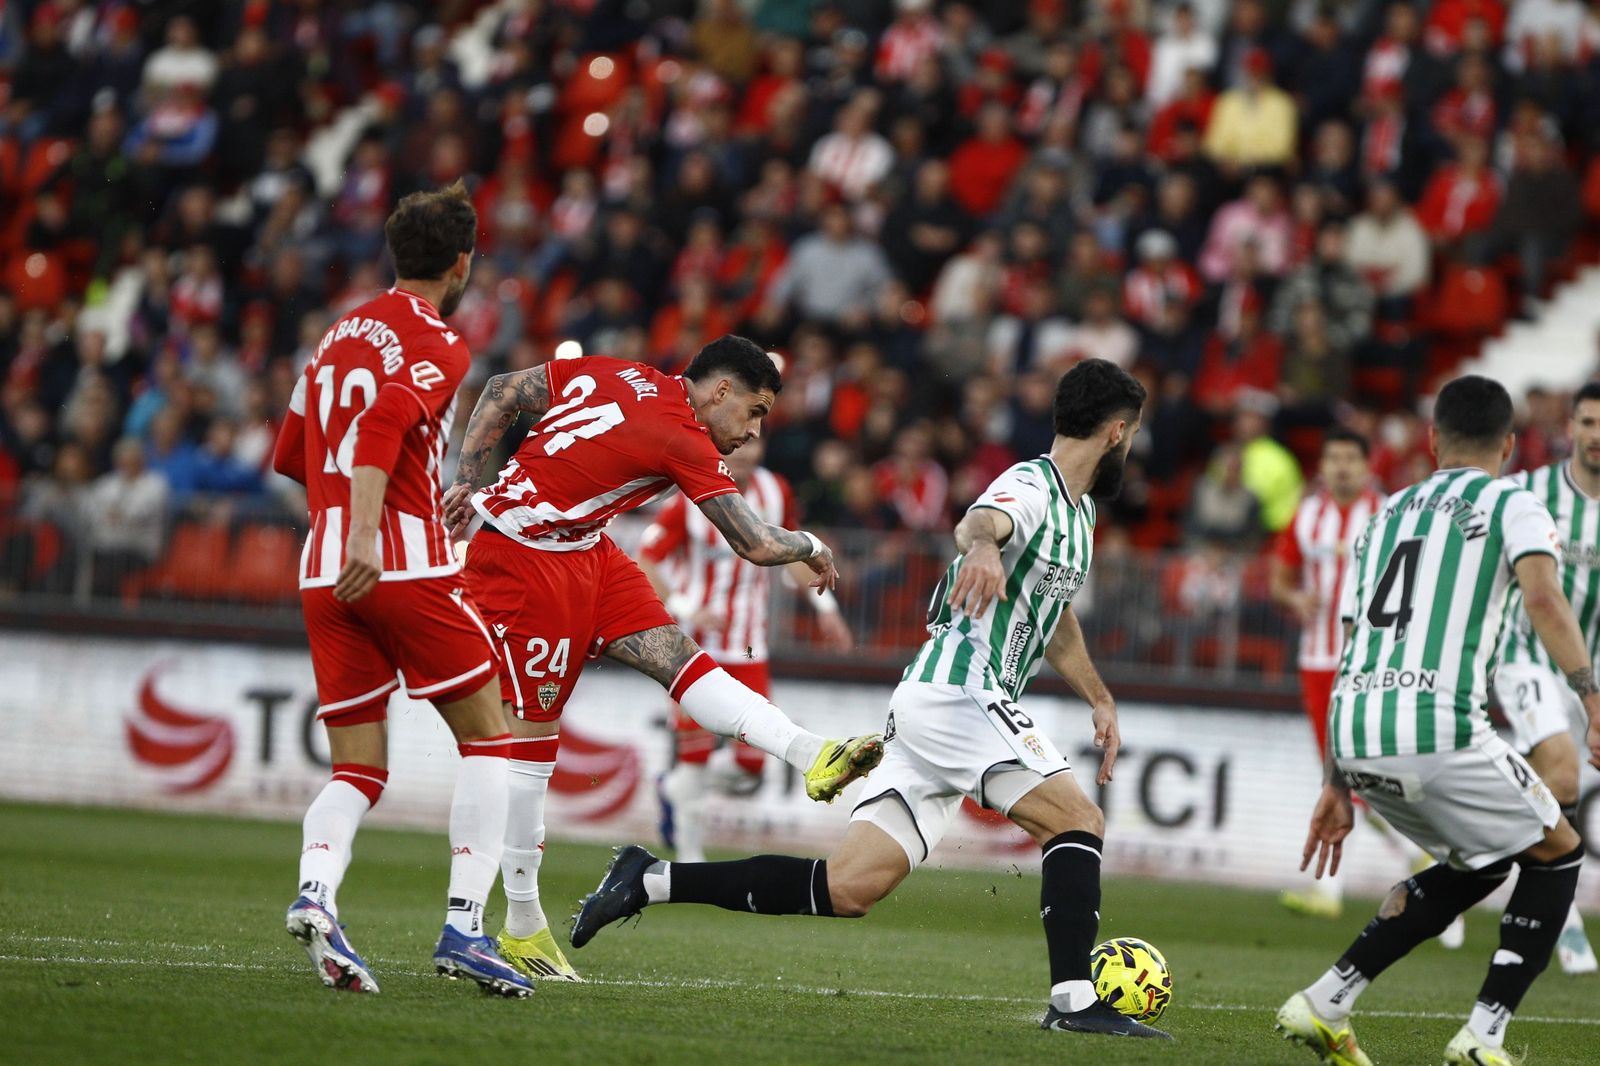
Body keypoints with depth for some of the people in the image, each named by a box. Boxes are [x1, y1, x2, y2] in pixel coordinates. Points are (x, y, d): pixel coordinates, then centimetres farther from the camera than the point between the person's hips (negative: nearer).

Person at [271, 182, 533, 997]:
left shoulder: (338, 337, 18)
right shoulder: (436, 344, -4)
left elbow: (291, 456, 25)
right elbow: (383, 423, -23)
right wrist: (366, 532, -30)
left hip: (323, 571, 6)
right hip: (405, 563, -6)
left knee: (357, 770, 7)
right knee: (488, 740, 6)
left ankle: (314, 892, -22)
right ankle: (463, 925, -6)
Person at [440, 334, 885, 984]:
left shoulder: (613, 375, 7)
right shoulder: (684, 441, -15)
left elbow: (502, 393, 9)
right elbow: (757, 545, -10)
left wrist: (468, 482, 11)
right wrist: (812, 548, 10)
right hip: (524, 559, -10)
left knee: (675, 656, -2)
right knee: (531, 734, -5)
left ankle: (813, 758, -11)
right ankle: (522, 926, 1)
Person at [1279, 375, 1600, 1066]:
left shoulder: (1384, 516, 27)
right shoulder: (1512, 506, 8)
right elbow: (1543, 599, -13)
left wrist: (1338, 786, 29)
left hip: (1355, 739, 7)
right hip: (1438, 730, -7)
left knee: (1480, 863, 26)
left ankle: (1326, 1004, 18)